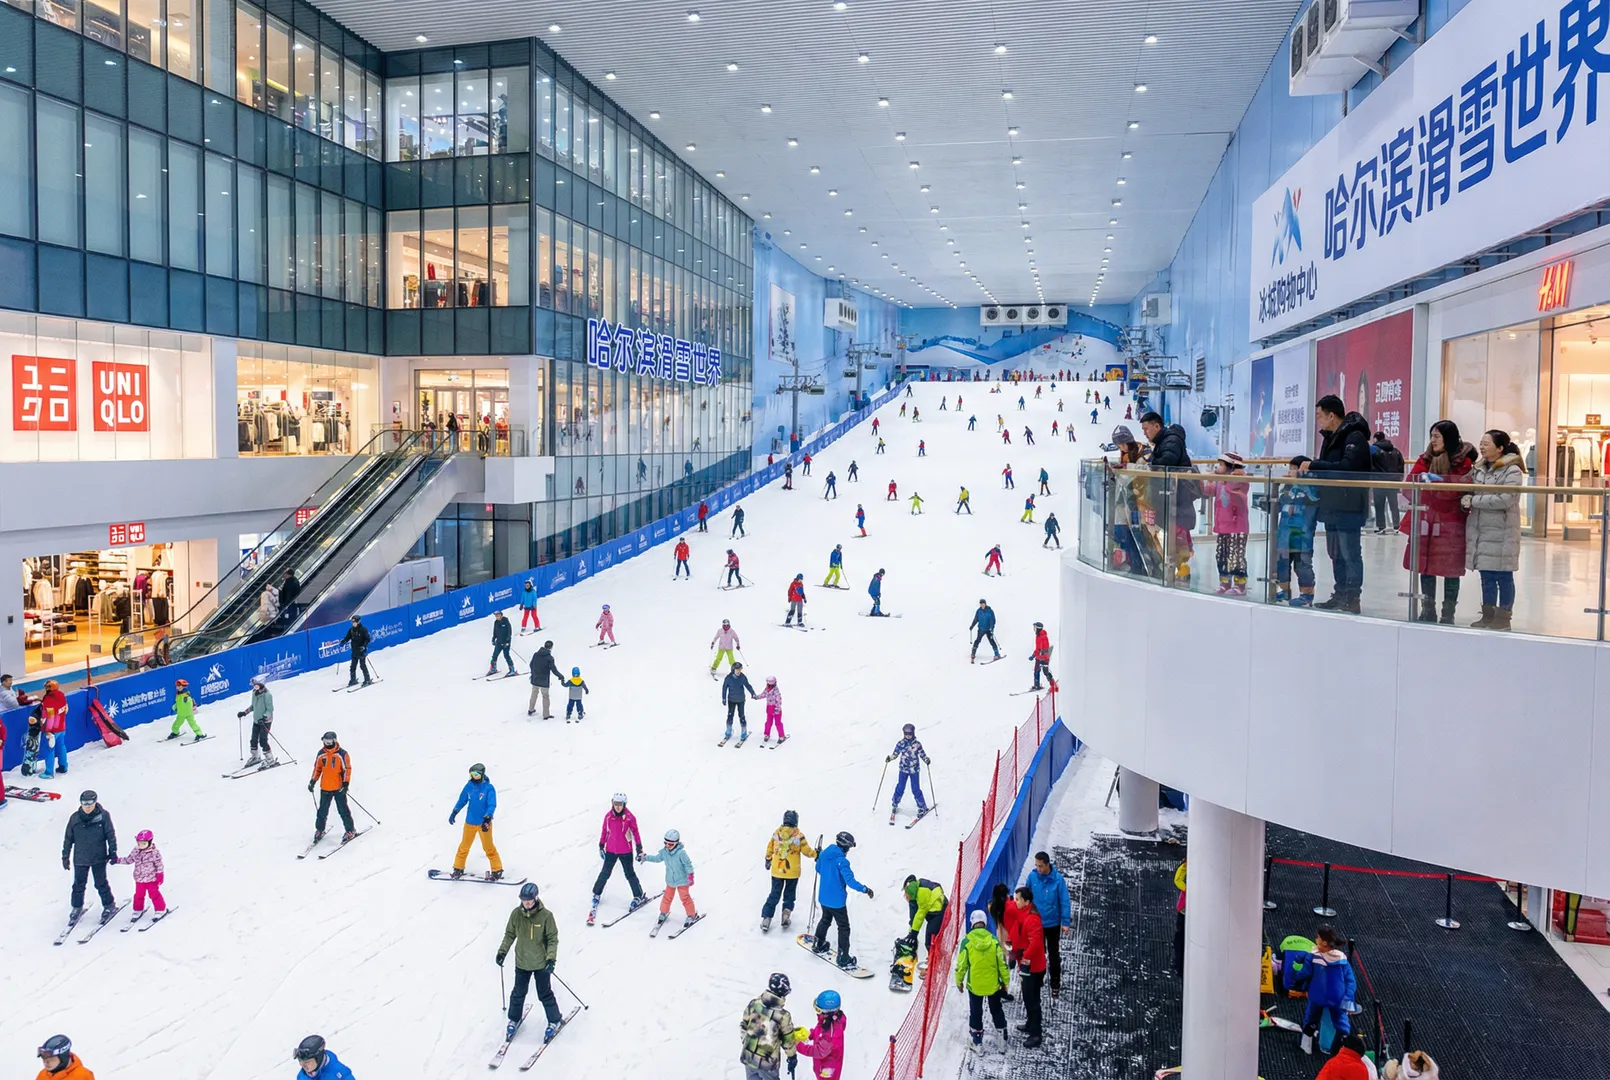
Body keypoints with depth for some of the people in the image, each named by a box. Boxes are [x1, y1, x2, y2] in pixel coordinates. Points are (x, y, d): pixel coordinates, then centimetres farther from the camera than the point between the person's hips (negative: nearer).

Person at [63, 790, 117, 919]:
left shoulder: (103, 816, -8)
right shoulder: (75, 818, -2)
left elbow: (111, 834, -3)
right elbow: (68, 838, 7)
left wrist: (113, 852, -5)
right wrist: (65, 857, 9)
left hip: (99, 858, -2)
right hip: (80, 859, 2)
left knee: (101, 884, 5)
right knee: (78, 884, 10)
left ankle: (109, 905, 21)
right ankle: (77, 907, 29)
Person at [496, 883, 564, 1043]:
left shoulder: (546, 915, -20)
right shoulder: (516, 914, -11)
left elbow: (552, 939, -13)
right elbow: (510, 934, 3)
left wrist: (551, 958, -22)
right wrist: (502, 951, -4)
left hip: (541, 963, -3)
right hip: (521, 962, 3)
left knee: (545, 994, 9)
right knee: (518, 993, 18)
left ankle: (555, 1020, 30)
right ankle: (514, 1019, 41)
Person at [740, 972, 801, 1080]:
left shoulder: (753, 1004, -13)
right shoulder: (783, 1016, -24)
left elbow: (744, 1026, 2)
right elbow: (788, 1041, -9)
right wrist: (792, 1057, 8)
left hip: (748, 1056, 4)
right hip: (768, 1062, -4)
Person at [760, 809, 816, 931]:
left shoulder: (777, 833, -4)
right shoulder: (798, 835, -14)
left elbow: (770, 847, 9)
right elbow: (807, 851, -9)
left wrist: (768, 859, 25)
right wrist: (815, 853, 11)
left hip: (777, 871, 2)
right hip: (792, 872, -2)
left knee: (774, 895, 13)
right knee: (789, 896, 17)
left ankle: (766, 919, 7)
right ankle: (786, 915, 6)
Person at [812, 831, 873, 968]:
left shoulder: (824, 854, -3)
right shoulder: (841, 861, -26)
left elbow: (818, 869, 16)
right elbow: (850, 881, -33)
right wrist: (865, 889, -29)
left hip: (823, 897, 7)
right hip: (837, 900, -7)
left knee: (826, 920, 31)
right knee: (844, 928, 6)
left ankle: (818, 945, 45)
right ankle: (844, 959, 9)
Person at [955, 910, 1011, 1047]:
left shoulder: (966, 941, -16)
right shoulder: (994, 940, -11)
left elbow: (961, 964, -9)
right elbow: (1002, 963, -6)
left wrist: (959, 981, 6)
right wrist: (1005, 981, 8)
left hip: (974, 984, -1)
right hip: (993, 984, 1)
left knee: (976, 1011, 17)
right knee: (996, 1009, 23)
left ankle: (977, 1036, 23)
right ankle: (1002, 1030, 30)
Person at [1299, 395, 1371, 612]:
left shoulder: (1355, 436, -14)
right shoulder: (1330, 437, 15)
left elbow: (1347, 468, -26)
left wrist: (1313, 465, -24)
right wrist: (1308, 469, 5)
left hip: (1349, 507, -9)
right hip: (1332, 505, 10)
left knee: (1350, 553, -5)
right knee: (1336, 553, 14)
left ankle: (1352, 598, 0)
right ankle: (1340, 595, 21)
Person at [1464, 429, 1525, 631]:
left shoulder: (1512, 470, -10)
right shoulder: (1479, 469, 11)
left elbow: (1504, 499, -21)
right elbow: (1468, 489, 19)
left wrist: (1474, 501, -17)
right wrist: (1467, 497, -4)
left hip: (1501, 533, -7)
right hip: (1480, 531, 7)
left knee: (1503, 577, 3)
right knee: (1486, 576, 13)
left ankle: (1503, 617, 11)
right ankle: (1488, 615, 21)